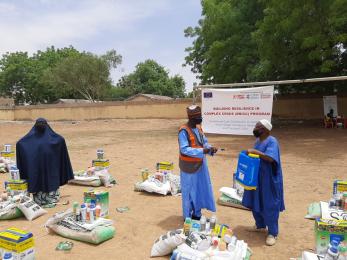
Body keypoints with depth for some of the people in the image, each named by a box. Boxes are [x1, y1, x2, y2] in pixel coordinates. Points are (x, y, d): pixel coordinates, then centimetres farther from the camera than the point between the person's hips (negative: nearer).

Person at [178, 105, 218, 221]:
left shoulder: (198, 127, 4)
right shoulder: (184, 131, -20)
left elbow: (204, 142, 11)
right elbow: (184, 149, -25)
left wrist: (210, 149, -10)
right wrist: (202, 151, -30)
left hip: (200, 165, 8)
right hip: (189, 166, -8)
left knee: (200, 190, 17)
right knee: (189, 191, 7)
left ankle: (197, 214, 34)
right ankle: (188, 217, 24)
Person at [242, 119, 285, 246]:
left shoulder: (272, 141, -18)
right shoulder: (258, 141, 8)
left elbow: (270, 158, -31)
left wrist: (254, 151, -30)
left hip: (269, 180, -8)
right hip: (257, 178, 9)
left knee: (269, 206, 2)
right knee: (255, 203, 18)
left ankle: (272, 233, 17)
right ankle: (260, 225, 38)